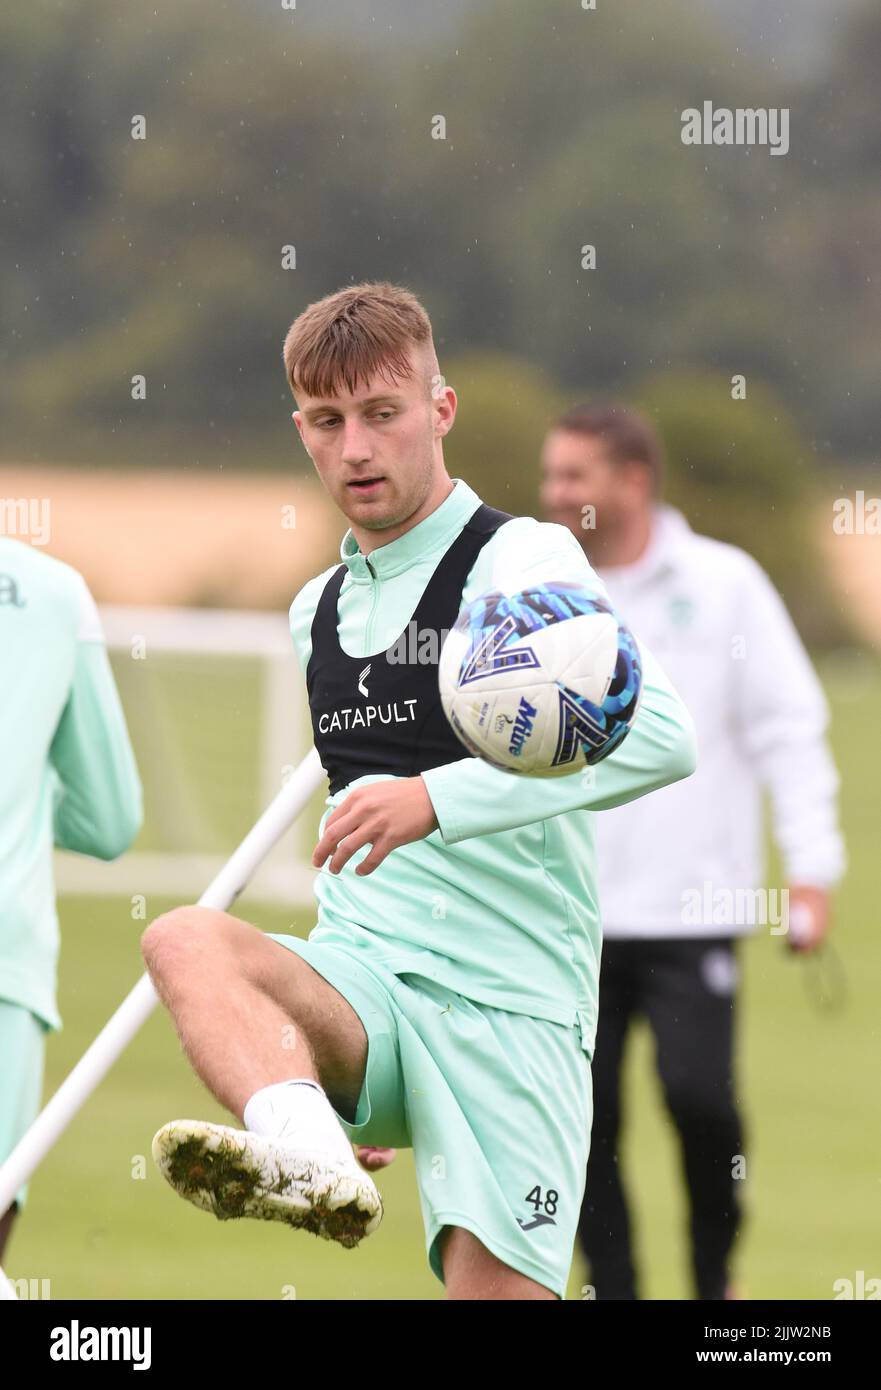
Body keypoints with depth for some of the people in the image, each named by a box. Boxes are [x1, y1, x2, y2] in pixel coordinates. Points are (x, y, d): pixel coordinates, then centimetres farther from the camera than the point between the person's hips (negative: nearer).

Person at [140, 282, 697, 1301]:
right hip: (359, 986, 5)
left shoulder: (521, 558, -2)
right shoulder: (316, 611, 21)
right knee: (185, 938, -29)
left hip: (512, 1002, -5)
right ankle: (307, 1159, -56)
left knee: (496, 1288, -21)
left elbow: (658, 736, -18)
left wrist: (439, 796, -27)